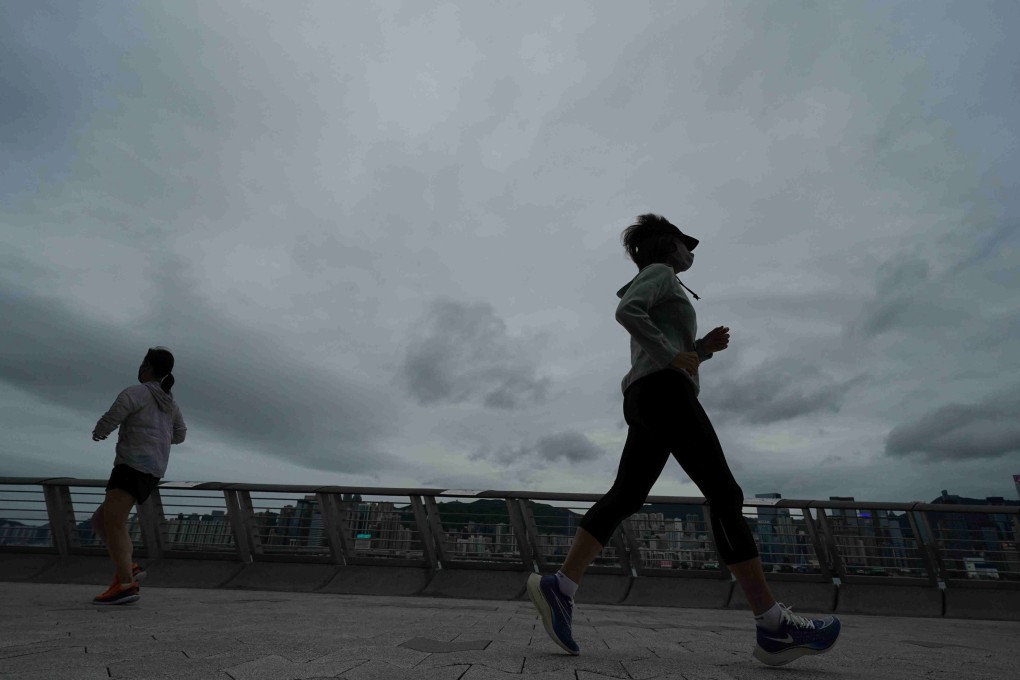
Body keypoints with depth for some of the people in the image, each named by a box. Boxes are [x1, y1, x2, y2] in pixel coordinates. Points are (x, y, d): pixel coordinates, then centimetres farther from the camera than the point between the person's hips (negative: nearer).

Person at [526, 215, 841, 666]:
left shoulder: (659, 301, 34)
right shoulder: (659, 272, 7)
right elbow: (625, 310, -14)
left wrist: (702, 348, 16)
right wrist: (674, 355, -14)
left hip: (647, 400, 10)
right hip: (663, 393, -10)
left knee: (624, 498, -2)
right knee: (724, 495, -11)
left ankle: (558, 586, -7)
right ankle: (774, 626, -9)